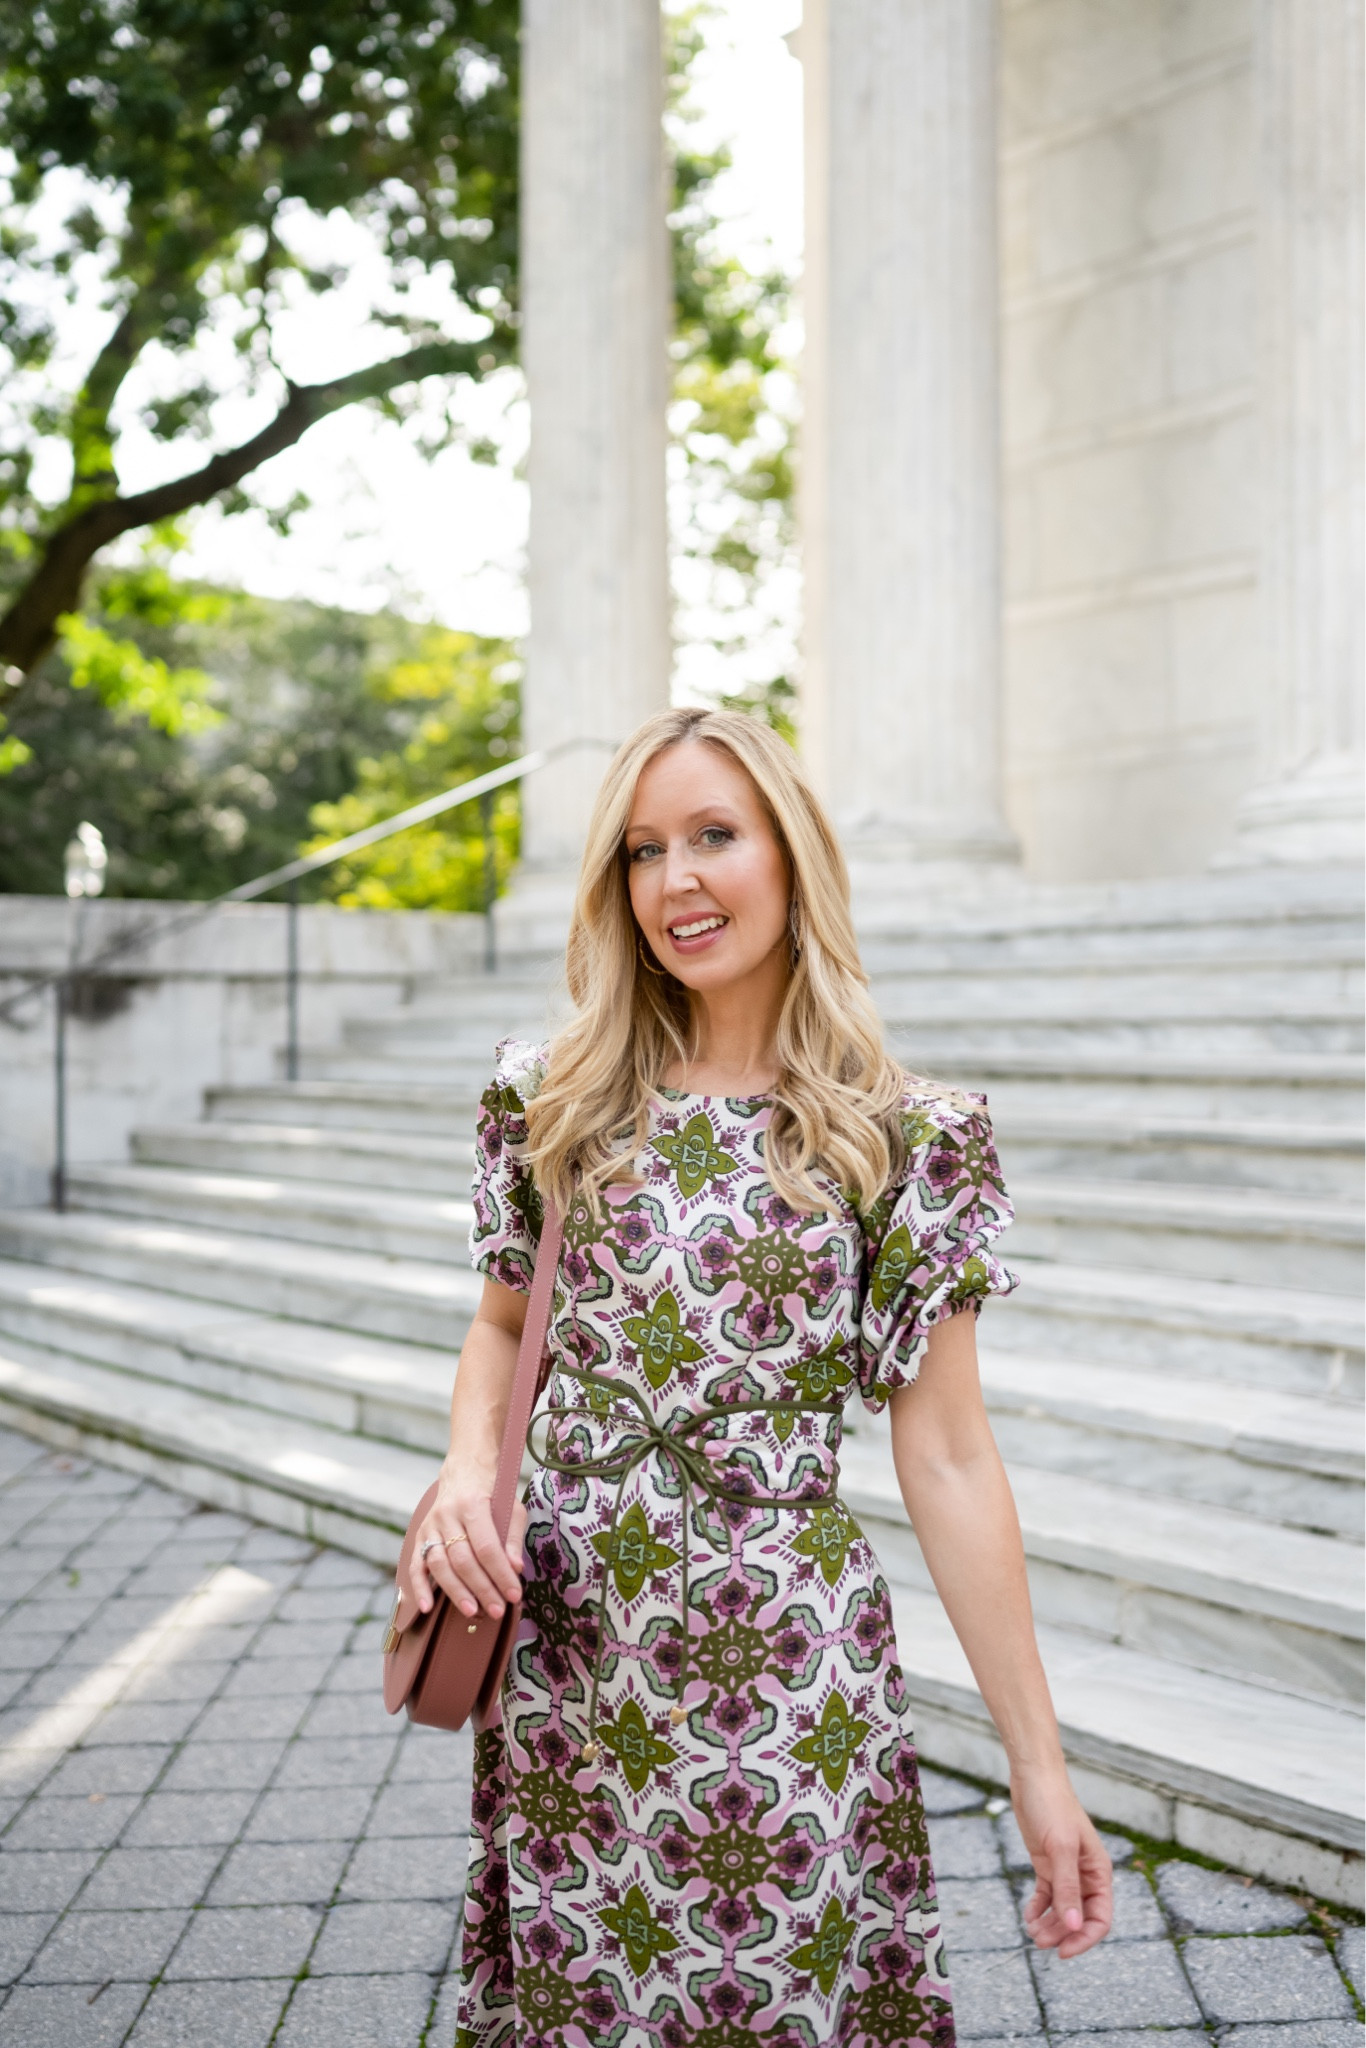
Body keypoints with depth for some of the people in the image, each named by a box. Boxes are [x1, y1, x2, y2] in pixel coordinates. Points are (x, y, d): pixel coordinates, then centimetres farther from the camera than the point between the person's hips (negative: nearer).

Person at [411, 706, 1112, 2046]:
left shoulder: (908, 1140, -7)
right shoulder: (552, 1101, 2)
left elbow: (946, 1462, -5)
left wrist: (1039, 1766, -4)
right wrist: (469, 1468, -6)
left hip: (785, 1678, -2)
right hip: (564, 1652, 3)